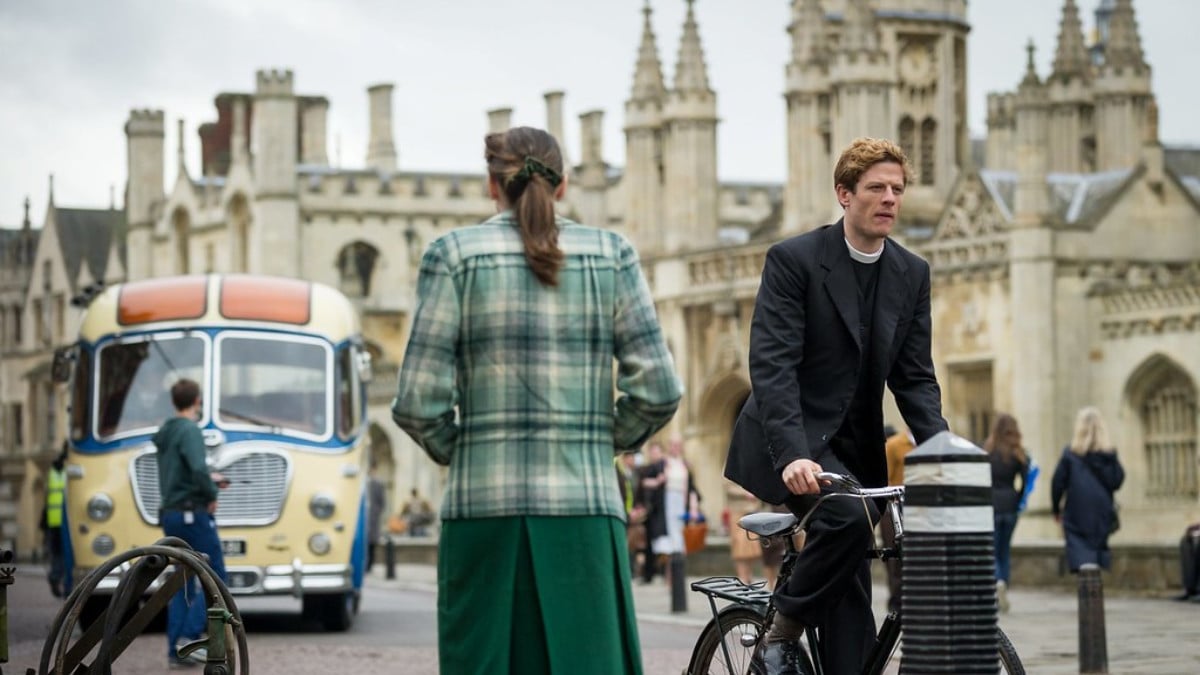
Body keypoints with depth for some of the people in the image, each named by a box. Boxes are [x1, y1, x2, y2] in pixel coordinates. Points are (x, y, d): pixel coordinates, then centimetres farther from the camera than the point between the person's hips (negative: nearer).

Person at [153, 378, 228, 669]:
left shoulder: (164, 434, 13)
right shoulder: (190, 431, -14)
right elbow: (198, 470, -27)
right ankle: (189, 636, -13)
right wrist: (211, 495, -11)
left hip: (171, 515, 9)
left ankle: (177, 650, 8)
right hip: (193, 515, -9)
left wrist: (208, 479, 27)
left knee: (184, 582, 11)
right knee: (214, 578, -3)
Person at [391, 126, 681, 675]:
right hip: (585, 511, 1)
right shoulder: (611, 256, 6)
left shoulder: (454, 256, 1)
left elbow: (419, 403, -4)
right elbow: (658, 390, 0)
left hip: (486, 510, -1)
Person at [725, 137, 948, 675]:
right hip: (791, 445, -6)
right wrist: (792, 454, -33)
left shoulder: (912, 274, 5)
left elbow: (915, 377, 5)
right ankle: (783, 630, -9)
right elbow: (771, 365, -20)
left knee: (849, 594, 1)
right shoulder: (793, 259, -11)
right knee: (848, 514, -31)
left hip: (855, 449, 6)